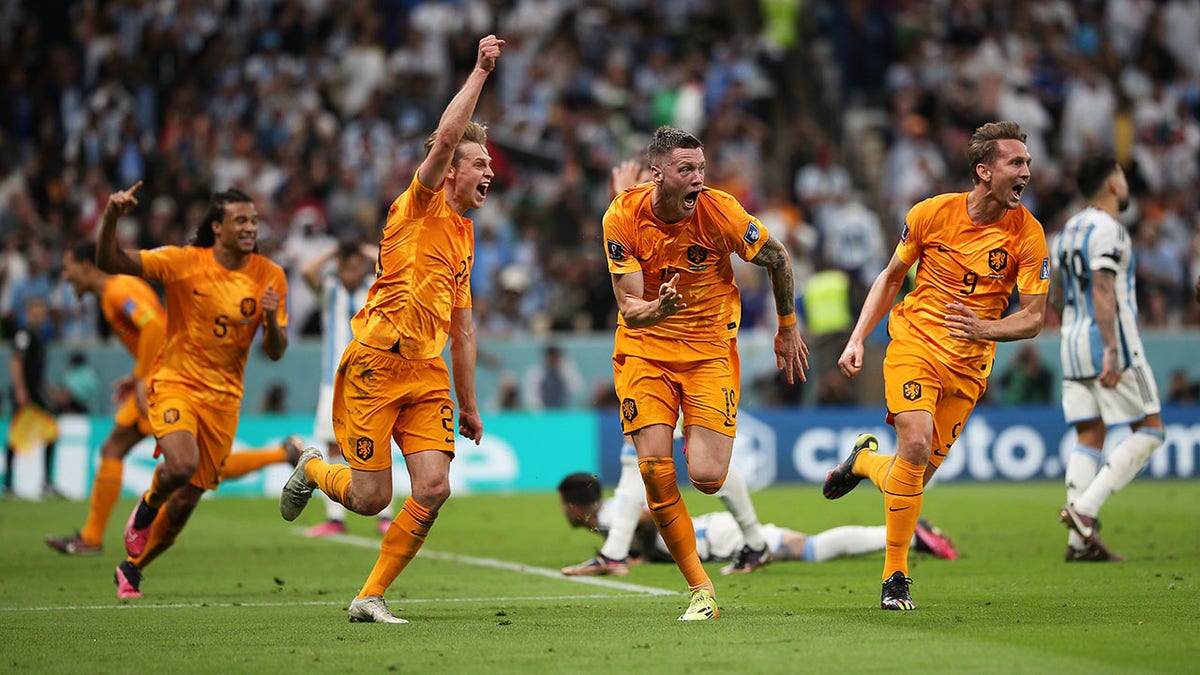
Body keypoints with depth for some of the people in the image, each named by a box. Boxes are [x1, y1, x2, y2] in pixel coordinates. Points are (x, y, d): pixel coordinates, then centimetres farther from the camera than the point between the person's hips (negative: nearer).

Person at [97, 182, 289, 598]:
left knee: (186, 501, 6)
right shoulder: (184, 262, -10)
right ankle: (147, 507, 4)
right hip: (174, 382, -3)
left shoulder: (270, 277, -2)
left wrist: (272, 320, -21)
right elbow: (109, 263, -13)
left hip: (223, 398, 3)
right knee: (182, 463, -31)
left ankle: (132, 568, 30)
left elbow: (275, 352, 0)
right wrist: (111, 218, -31)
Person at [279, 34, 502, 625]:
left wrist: (468, 404, 22)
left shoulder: (464, 233, 19)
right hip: (376, 362, -7)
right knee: (371, 497, -5)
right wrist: (480, 72, -19)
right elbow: (446, 137, -21)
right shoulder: (420, 205, -3)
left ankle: (370, 597, 3)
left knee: (433, 489, -10)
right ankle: (313, 469, 31)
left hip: (427, 373, 7)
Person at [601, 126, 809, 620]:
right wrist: (656, 310, -38)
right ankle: (700, 589, 0)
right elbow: (628, 307, -14)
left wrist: (788, 330, 9)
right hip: (644, 346, 1)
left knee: (706, 478, -14)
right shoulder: (623, 217, -14)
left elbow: (777, 258, 0)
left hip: (710, 347, -1)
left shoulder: (719, 210, -17)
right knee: (654, 468, -15)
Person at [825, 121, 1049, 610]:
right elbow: (891, 277, 9)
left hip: (969, 365, 2)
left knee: (918, 475, 0)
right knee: (916, 446, -23)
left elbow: (1033, 318, -7)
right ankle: (895, 574, -9)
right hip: (914, 343, -2)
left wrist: (984, 328, -26)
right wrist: (857, 339, 2)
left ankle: (865, 460, 37)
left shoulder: (1027, 234, -8)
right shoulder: (931, 213, -7)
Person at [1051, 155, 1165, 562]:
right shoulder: (1106, 229, -11)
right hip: (1109, 343, -9)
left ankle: (1080, 541, 0)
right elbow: (1102, 291, -21)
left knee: (1089, 438, 7)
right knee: (1150, 430, -2)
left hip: (1073, 343, 9)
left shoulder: (1069, 230, 17)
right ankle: (1084, 508, -14)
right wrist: (1111, 351, -26)